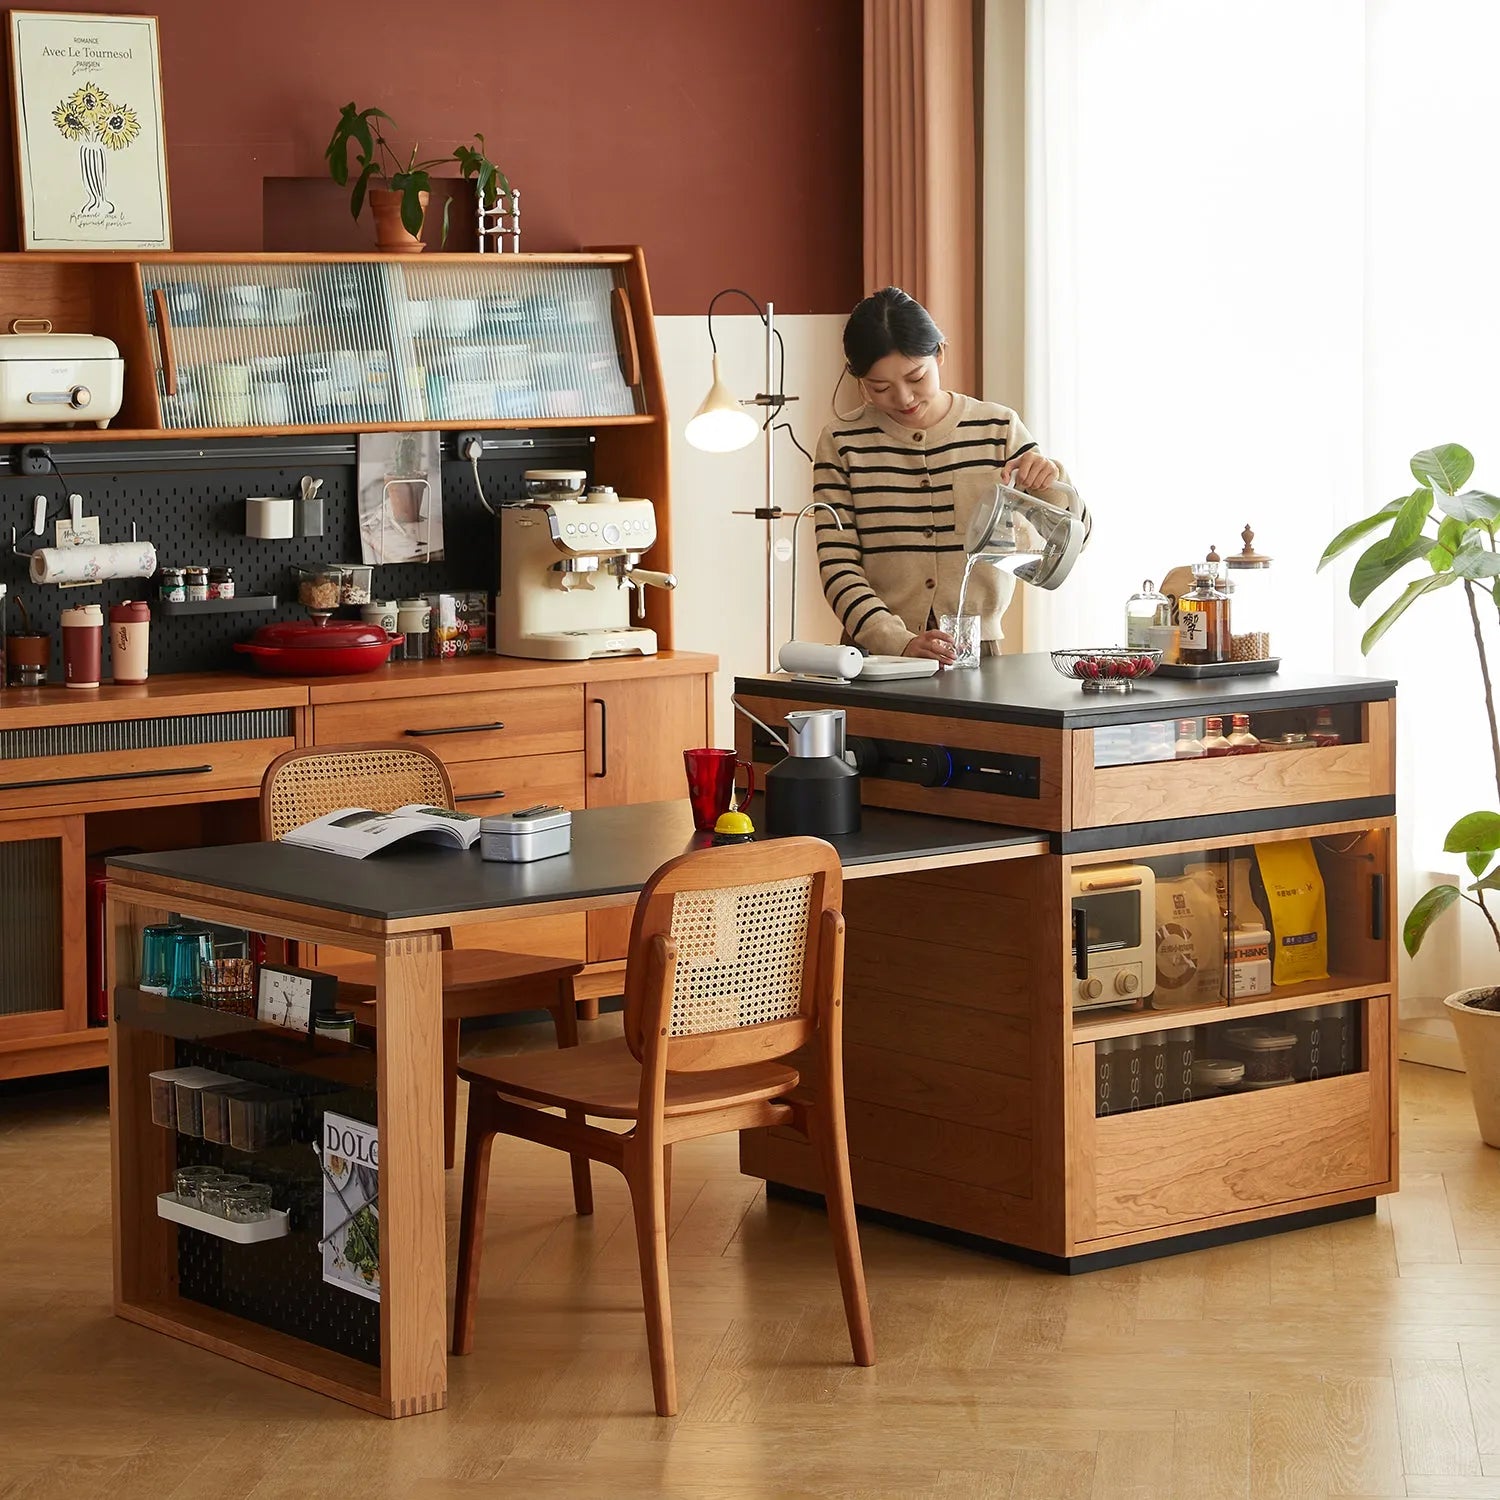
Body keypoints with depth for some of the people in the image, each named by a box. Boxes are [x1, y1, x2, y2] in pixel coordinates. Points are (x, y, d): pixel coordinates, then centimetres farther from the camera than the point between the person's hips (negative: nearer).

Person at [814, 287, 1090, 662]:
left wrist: (1051, 482, -11)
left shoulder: (998, 428, 7)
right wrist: (900, 643, -17)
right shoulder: (842, 444, 4)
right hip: (876, 656, 0)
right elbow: (839, 570, -2)